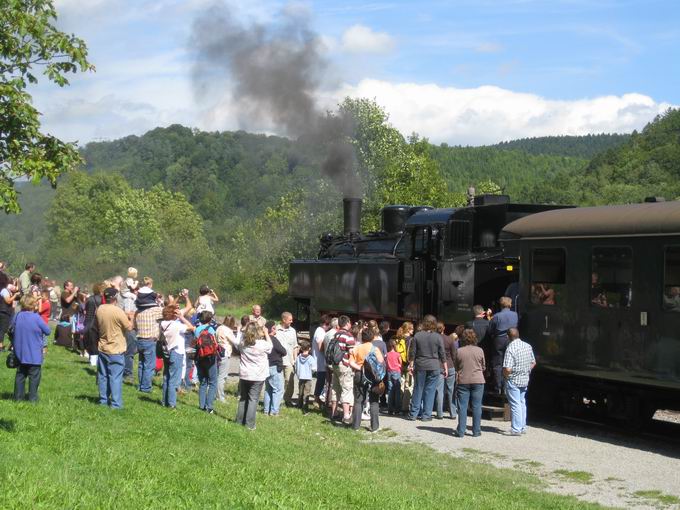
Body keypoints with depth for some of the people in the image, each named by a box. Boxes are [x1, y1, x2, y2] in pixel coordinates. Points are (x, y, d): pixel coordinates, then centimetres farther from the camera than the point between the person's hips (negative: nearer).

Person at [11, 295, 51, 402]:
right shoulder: (36, 317, -17)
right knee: (34, 376, 4)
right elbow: (47, 331, -10)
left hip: (20, 352, 5)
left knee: (20, 374, 14)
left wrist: (14, 345, 19)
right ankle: (32, 397, 4)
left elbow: (12, 331, 9)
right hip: (34, 354, -5)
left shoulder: (17, 316, -1)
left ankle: (18, 396, 17)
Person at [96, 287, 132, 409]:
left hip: (102, 348, 6)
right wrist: (131, 320, 6)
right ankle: (115, 404, -3)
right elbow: (129, 327, -11)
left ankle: (103, 400, 21)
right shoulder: (118, 311, -20)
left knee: (103, 376, 14)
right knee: (115, 377, -3)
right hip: (116, 349, -6)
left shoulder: (99, 310, 0)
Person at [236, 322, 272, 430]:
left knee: (243, 398, 17)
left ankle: (240, 420, 23)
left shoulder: (243, 343, -5)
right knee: (253, 399, -1)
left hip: (244, 375, 4)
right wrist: (266, 334, 16)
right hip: (257, 376, -4)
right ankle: (249, 424, -3)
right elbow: (270, 346, 5)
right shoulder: (262, 344, -15)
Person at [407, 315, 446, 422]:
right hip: (434, 367, -1)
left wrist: (411, 365, 9)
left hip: (420, 366, 1)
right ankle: (426, 415, 6)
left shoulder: (417, 335, -1)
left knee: (418, 389, 9)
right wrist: (445, 368, 6)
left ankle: (413, 414, 12)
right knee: (430, 391, 4)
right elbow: (442, 354, -2)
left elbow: (412, 353, 0)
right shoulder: (438, 337, -4)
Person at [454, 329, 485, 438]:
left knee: (462, 407, 4)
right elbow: (483, 367, 8)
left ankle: (461, 431, 3)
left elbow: (456, 367, 6)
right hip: (477, 381, 0)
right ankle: (476, 431, 8)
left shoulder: (459, 351, -4)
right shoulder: (479, 350, -3)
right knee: (476, 406, 6)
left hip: (463, 381, 0)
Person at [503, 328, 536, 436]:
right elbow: (533, 363, 11)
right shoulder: (528, 346, 3)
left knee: (515, 405, -1)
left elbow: (507, 369, -25)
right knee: (522, 403, 17)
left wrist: (506, 376, -6)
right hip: (525, 380, 7)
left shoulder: (510, 349, -21)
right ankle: (523, 427, 24)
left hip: (513, 381, -7)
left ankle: (516, 429, 2)